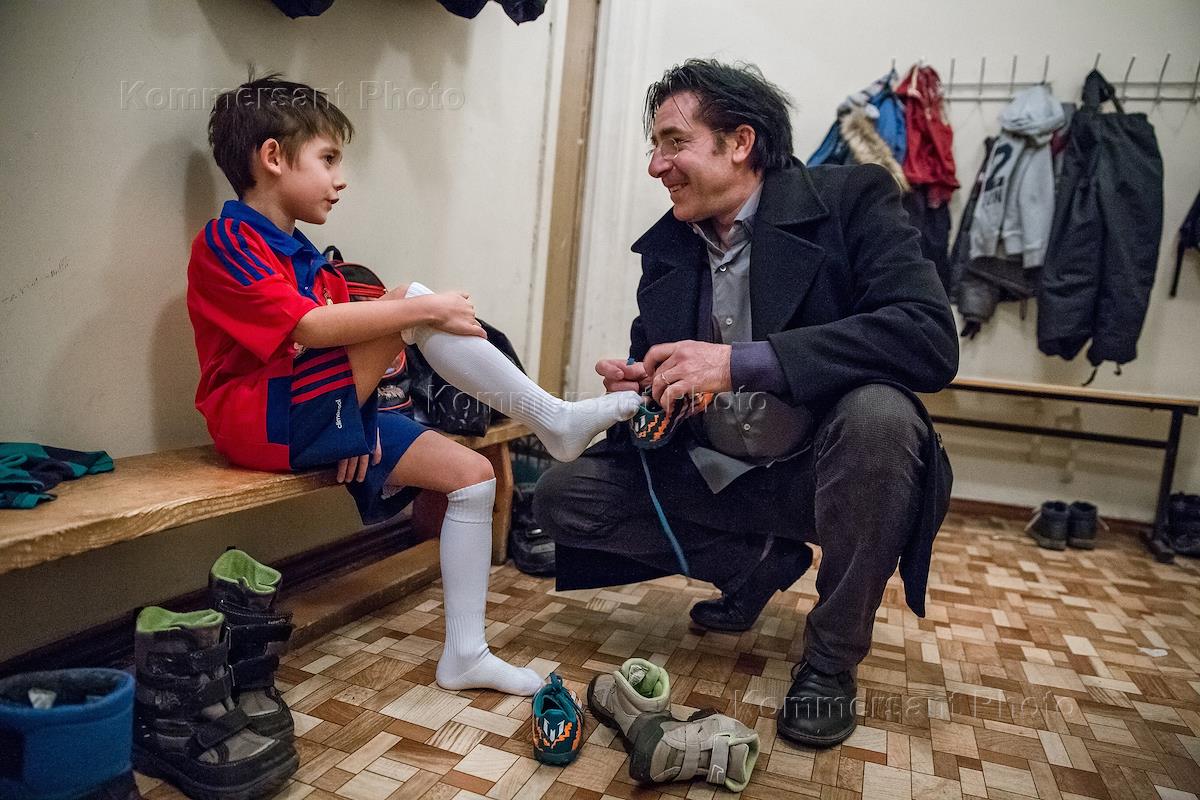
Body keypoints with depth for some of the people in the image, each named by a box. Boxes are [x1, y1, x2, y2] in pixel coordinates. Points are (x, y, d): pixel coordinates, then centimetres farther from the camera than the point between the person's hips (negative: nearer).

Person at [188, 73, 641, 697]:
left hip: (323, 420, 9)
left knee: (474, 475, -4)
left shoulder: (303, 256, 20)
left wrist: (359, 425, -6)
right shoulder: (225, 241, -8)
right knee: (410, 300, -24)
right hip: (264, 419, -9)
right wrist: (422, 309, -25)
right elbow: (310, 327, -24)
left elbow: (339, 343, 11)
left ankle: (464, 654, 2)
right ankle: (552, 419, -19)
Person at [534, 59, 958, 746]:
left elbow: (932, 339, -28)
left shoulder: (851, 199, -13)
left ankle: (833, 658, -10)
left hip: (819, 471, -4)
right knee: (561, 497, -5)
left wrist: (740, 362, -35)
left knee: (877, 414, -36)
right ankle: (762, 561, 10)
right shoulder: (666, 247, 2)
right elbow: (654, 372, 11)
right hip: (713, 474, 5)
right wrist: (636, 391, -16)